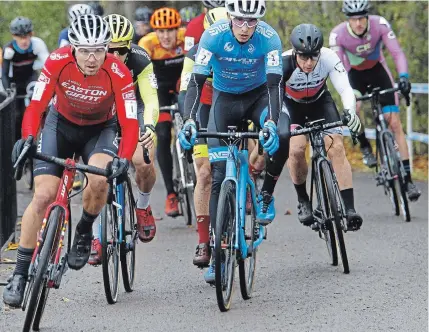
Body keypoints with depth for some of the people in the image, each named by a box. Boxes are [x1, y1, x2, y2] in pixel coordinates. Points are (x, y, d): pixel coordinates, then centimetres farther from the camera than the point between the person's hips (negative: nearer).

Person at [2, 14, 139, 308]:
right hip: (61, 124, 1)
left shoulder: (118, 73, -29)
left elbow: (130, 124, -30)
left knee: (99, 180, -31)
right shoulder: (57, 62, -27)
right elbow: (36, 105, -26)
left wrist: (123, 159, -46)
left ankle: (84, 233, 2)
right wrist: (27, 139, -43)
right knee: (43, 196, -14)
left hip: (100, 129, -1)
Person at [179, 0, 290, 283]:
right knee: (219, 176, -8)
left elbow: (274, 84, -31)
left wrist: (271, 122, -48)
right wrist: (189, 121, -43)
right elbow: (196, 82, -28)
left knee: (281, 136, -33)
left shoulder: (268, 37, -25)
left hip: (258, 95, 0)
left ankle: (266, 194, -6)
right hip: (225, 98, 0)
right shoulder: (213, 36, -25)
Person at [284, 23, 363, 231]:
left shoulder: (329, 58, -30)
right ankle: (303, 200, 2)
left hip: (319, 102, 1)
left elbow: (345, 89, -34)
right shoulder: (284, 63, -35)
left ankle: (349, 208, -19)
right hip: (291, 104, -1)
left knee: (336, 147, -18)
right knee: (296, 148, -24)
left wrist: (350, 111, -54)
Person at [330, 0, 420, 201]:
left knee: (394, 123, -8)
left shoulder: (380, 25, -27)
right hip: (354, 73, -1)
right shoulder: (338, 34, -28)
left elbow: (397, 52, -29)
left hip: (377, 70, 1)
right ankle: (365, 148, -2)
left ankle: (407, 179, -6)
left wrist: (403, 77, -45)